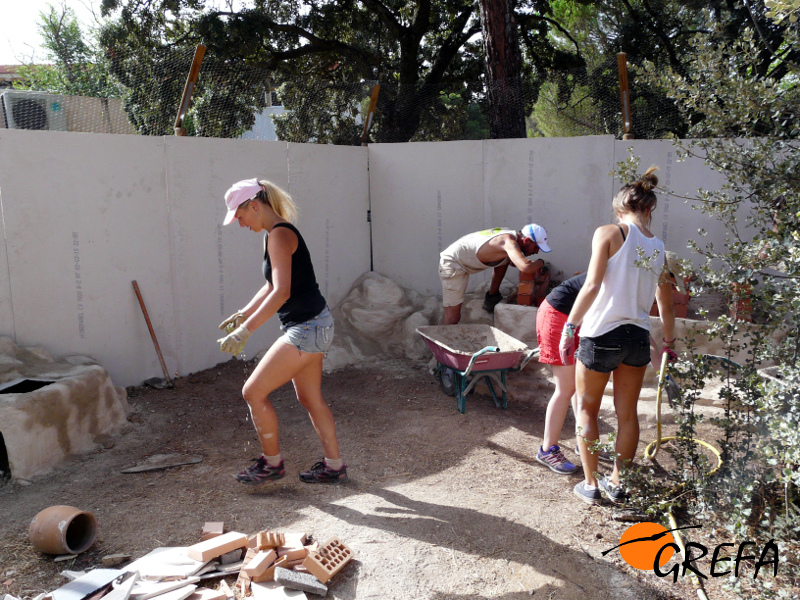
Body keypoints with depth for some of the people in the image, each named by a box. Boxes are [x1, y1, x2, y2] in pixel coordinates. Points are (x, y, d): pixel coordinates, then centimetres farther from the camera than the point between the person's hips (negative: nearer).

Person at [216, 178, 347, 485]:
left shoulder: (280, 235, -17)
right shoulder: (276, 234, 14)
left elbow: (281, 292, -28)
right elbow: (271, 286, 25)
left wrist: (245, 331, -29)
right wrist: (243, 314, 22)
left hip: (306, 329, -10)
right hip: (311, 325, 10)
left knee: (253, 392, -1)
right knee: (310, 399, 17)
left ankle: (272, 462, 15)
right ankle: (334, 466, 27)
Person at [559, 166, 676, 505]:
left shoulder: (609, 233, -8)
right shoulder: (659, 249, 8)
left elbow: (592, 286, -18)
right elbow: (666, 306, 17)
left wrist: (569, 328, -12)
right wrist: (669, 341, 32)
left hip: (601, 334, -5)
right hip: (638, 337, 5)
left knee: (587, 410, 12)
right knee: (627, 413, 16)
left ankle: (591, 485, 20)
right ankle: (617, 483, 30)